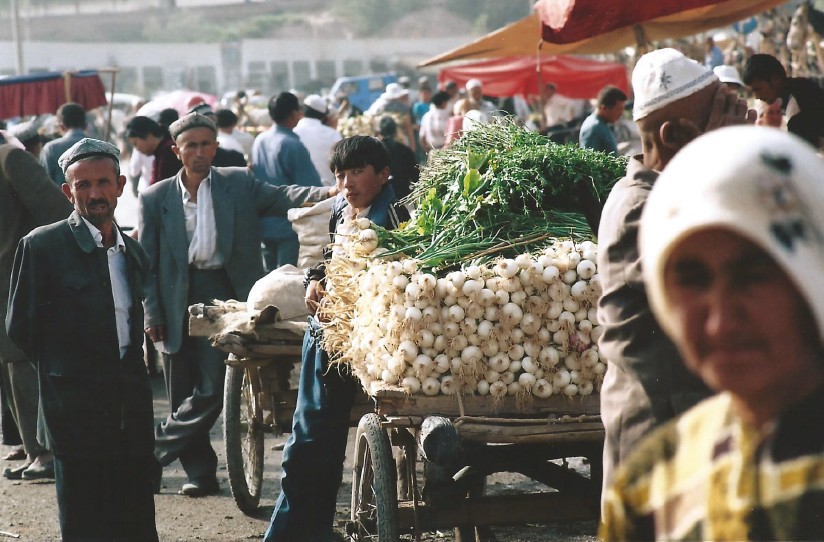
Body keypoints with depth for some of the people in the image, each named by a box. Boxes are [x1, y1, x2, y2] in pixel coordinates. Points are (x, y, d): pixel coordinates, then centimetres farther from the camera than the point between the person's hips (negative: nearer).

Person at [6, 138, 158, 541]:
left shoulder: (133, 253, 15)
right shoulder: (42, 246, -4)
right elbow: (20, 328, -2)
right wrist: (61, 373, 2)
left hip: (132, 415, 5)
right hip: (77, 414, -5)